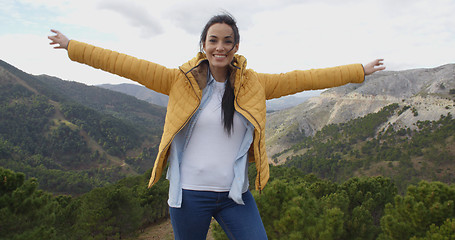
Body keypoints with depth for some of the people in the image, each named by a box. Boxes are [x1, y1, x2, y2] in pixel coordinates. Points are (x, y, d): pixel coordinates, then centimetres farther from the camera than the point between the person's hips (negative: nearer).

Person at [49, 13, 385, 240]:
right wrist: (73, 46, 2)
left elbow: (302, 78, 5)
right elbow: (127, 64, 0)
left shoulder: (254, 85, 2)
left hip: (235, 195, 2)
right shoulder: (181, 81, -2)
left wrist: (359, 71, 9)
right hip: (190, 194, -1)